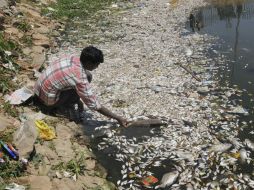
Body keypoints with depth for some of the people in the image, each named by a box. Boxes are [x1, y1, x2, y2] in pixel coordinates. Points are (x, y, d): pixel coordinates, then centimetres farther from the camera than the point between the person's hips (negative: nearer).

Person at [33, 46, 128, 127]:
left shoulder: (71, 57, -8)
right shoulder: (80, 79, -28)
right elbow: (95, 105, -21)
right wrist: (117, 118, -14)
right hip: (47, 100, -7)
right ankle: (58, 108, -4)